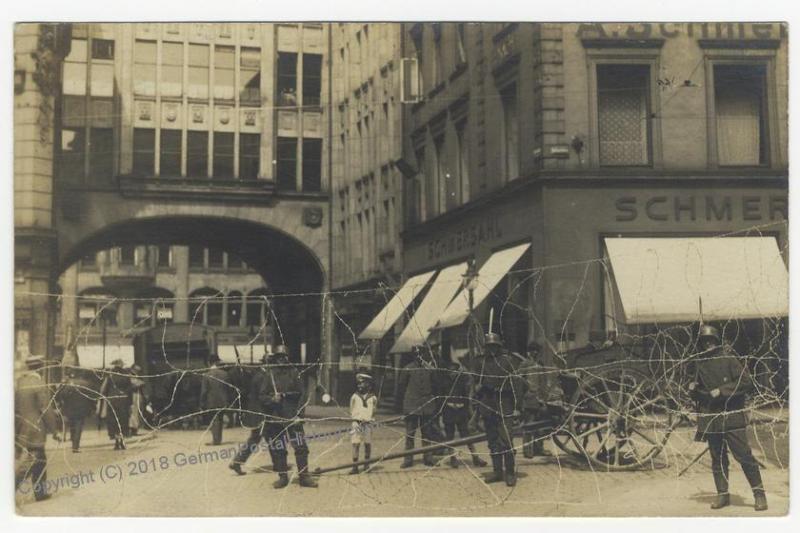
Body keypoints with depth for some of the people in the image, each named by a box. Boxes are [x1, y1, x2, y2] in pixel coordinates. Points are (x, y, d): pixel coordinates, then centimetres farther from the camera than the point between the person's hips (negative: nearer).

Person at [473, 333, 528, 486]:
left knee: (506, 441, -10)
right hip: (487, 408, 5)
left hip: (505, 408, -5)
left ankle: (510, 473, 0)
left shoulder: (508, 361, -3)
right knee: (493, 442, 10)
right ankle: (497, 471, 20)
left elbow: (518, 384, -6)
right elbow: (476, 383, 20)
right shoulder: (480, 362, 9)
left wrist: (517, 407, -10)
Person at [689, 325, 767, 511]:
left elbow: (747, 382, -12)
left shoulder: (729, 358, -5)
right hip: (710, 418, 5)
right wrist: (693, 390, -2)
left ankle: (759, 493, 4)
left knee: (743, 454, -7)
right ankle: (722, 494, 19)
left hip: (732, 417, -5)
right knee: (717, 458, 9)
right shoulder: (699, 363, 10)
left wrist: (722, 390, -16)